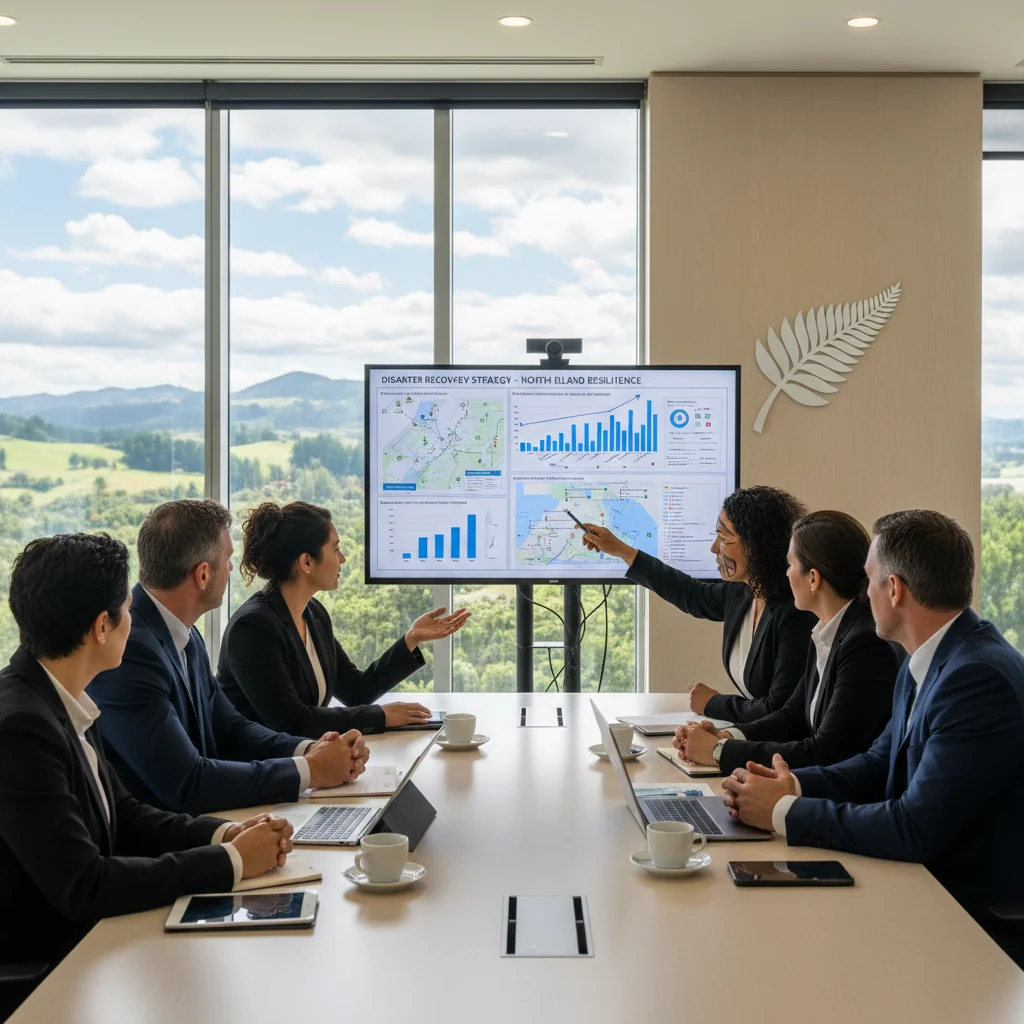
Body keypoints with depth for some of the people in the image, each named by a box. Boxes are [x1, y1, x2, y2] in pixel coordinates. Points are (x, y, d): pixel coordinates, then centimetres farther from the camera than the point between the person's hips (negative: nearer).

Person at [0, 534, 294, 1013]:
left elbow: (124, 815, 11)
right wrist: (231, 860, -18)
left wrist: (224, 833, -5)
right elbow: (82, 887, -25)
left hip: (81, 936, 8)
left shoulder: (62, 703, 3)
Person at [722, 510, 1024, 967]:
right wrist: (791, 784, -4)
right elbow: (882, 762, 15)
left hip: (982, 927, -8)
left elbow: (916, 829, -27)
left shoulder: (981, 677, -24)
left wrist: (785, 812, -17)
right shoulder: (925, 662, 7)